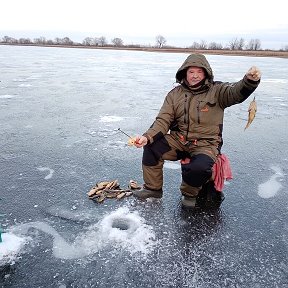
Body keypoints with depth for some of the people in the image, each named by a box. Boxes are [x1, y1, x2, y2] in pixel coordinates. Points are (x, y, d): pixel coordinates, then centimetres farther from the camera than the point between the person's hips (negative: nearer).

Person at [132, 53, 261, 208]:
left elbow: (236, 92, -21)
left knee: (200, 167, -33)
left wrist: (250, 80, -45)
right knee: (152, 146, -20)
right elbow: (163, 121, -2)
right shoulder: (175, 94, 5)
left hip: (206, 144, -3)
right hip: (178, 140, 3)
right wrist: (147, 137, -20)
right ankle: (152, 188, 2)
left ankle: (189, 194, 2)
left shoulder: (217, 91, -1)